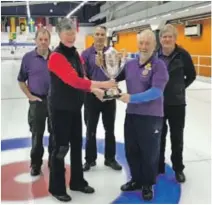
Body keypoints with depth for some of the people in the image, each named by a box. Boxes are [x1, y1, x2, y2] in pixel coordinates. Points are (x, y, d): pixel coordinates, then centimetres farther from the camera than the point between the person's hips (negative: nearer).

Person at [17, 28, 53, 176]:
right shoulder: (28, 57, -3)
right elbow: (21, 80, 3)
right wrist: (30, 96, -4)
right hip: (37, 101, -1)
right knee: (37, 134, 6)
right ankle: (36, 164, 20)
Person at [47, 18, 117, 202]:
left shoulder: (76, 54, 9)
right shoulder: (56, 57, -17)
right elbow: (73, 80, -29)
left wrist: (94, 89, -4)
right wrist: (101, 84, -33)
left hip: (75, 107, 8)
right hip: (60, 109, -8)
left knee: (77, 144, 15)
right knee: (61, 147, 0)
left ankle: (77, 181, 31)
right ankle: (56, 187, 17)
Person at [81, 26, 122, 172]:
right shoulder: (86, 53, -4)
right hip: (92, 96, -2)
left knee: (110, 129, 12)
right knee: (91, 130, 8)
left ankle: (110, 158, 26)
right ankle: (90, 159, 23)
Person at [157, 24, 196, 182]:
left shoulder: (183, 54, -10)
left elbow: (191, 76, 4)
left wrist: (180, 87, -1)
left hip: (176, 103, -1)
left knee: (177, 137, 9)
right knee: (159, 136, 13)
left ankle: (178, 168, 26)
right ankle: (158, 166, 29)